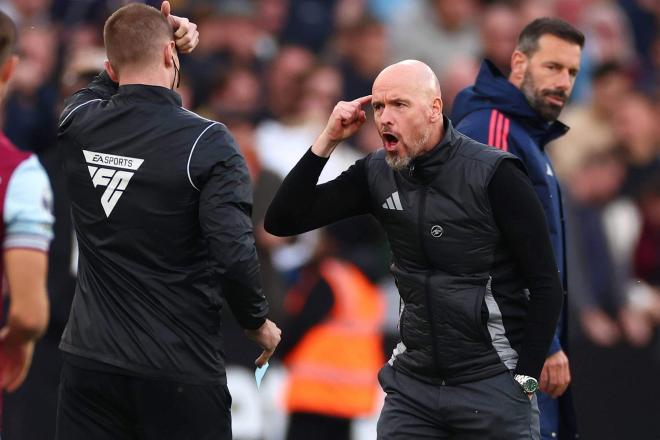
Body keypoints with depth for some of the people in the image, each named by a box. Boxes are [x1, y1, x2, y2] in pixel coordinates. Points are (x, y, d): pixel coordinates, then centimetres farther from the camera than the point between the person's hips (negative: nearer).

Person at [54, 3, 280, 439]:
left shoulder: (78, 122, 1)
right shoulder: (207, 143, -13)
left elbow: (108, 83, 26)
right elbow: (234, 253, -18)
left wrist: (156, 35, 13)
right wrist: (259, 323, -1)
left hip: (90, 360, 4)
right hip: (178, 371, -4)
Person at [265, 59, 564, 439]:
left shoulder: (493, 175, -12)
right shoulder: (378, 174, 2)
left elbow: (546, 285, -9)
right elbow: (282, 221, 0)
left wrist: (525, 378, -11)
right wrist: (328, 140, -8)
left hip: (492, 385, -4)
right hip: (412, 385, 4)